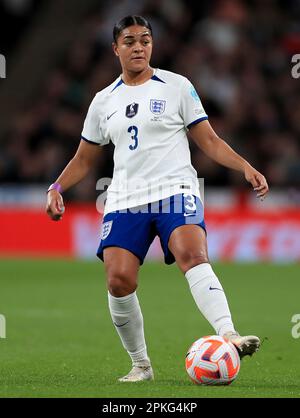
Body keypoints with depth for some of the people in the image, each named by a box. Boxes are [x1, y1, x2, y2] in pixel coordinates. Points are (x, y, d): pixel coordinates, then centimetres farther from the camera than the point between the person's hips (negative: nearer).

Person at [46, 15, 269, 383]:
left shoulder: (177, 86, 7)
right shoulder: (104, 101, 15)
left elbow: (209, 141, 7)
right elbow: (84, 160, 22)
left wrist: (246, 168, -8)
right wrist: (57, 188, 5)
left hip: (175, 190, -3)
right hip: (124, 200, 3)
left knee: (193, 256, -30)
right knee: (118, 280, -14)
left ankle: (228, 336, -45)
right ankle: (140, 364, 3)